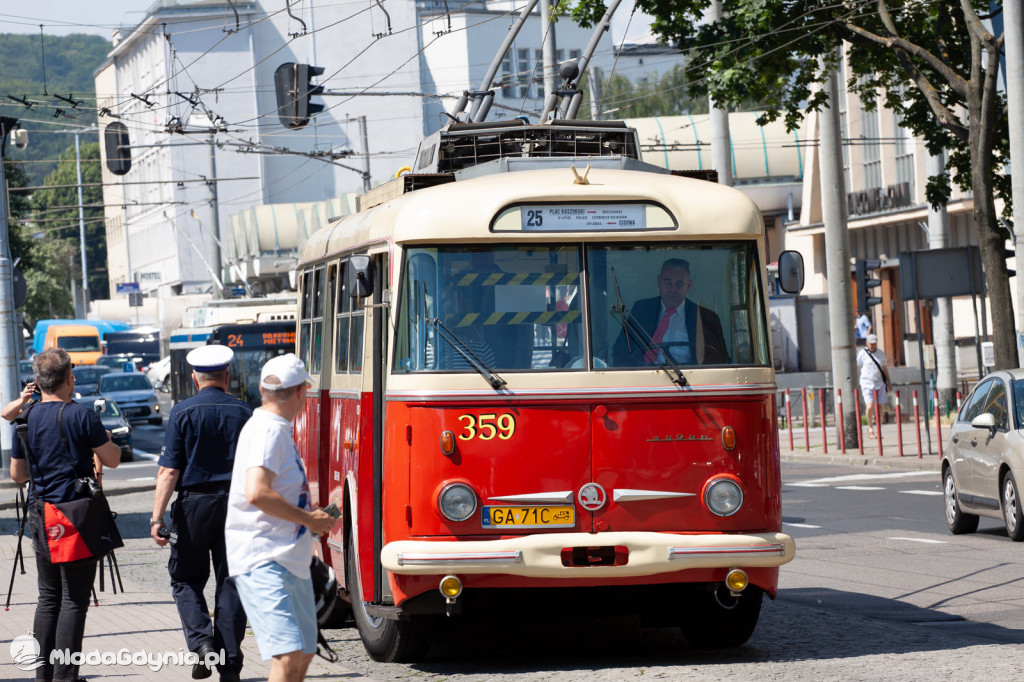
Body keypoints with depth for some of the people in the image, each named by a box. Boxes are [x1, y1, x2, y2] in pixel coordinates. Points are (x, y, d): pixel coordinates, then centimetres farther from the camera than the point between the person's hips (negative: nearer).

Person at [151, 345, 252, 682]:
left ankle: (202, 642, -10)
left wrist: (157, 516, -11)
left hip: (194, 503, -2)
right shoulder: (244, 413, 2)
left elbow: (169, 470, -11)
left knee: (186, 579, 12)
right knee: (231, 582, 7)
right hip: (235, 503, 2)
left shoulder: (184, 413, -5)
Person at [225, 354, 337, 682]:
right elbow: (257, 493, -27)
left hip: (291, 562, 11)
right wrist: (308, 519, -17)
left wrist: (312, 515, 18)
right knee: (288, 655, -21)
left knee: (304, 654, 16)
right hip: (264, 562, -11)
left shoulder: (277, 430, 18)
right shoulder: (268, 430, -14)